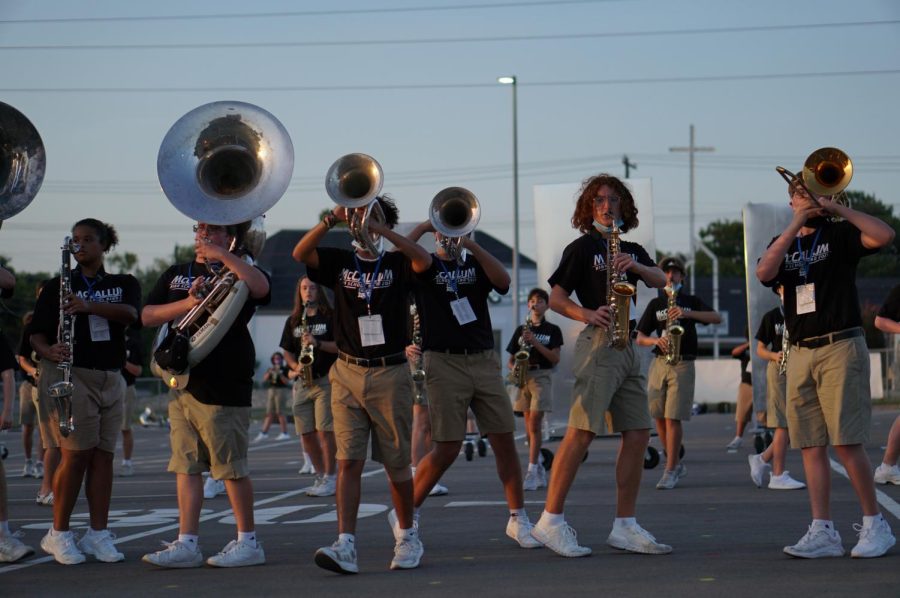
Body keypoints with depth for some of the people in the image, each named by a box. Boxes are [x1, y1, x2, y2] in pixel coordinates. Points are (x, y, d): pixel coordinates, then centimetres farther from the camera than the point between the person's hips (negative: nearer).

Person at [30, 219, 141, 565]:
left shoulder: (124, 284, 11)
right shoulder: (58, 287, 6)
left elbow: (130, 313, -11)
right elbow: (37, 334, 0)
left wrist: (90, 306, -27)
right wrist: (48, 351, -23)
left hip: (111, 379, 3)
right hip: (70, 375, -3)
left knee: (103, 455, 2)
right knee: (77, 453, -10)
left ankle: (98, 534, 7)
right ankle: (58, 534, -1)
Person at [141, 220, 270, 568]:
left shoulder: (237, 274, 0)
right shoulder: (176, 275, 17)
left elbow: (260, 288, -23)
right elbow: (147, 316, 8)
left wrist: (222, 254, -19)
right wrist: (186, 303, -8)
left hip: (223, 386, -6)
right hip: (182, 380, 6)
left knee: (231, 467, -3)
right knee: (186, 466, 5)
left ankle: (248, 542, 6)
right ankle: (187, 543, 7)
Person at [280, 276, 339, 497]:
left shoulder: (330, 317, 2)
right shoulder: (292, 321, 16)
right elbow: (287, 351, 19)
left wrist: (318, 343, -18)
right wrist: (295, 366, -1)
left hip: (325, 379, -5)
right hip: (301, 381, 5)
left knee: (325, 431, -11)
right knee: (306, 433, 3)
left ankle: (331, 479, -7)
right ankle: (321, 476, 15)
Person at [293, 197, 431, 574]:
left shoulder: (396, 264, 3)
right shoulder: (339, 262, 8)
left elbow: (424, 261, -18)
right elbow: (300, 253, -8)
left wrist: (382, 230, -24)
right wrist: (331, 220, -21)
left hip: (390, 373, -1)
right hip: (348, 373, 1)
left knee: (396, 463, 6)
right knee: (349, 461, -8)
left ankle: (407, 538, 22)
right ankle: (345, 546, -15)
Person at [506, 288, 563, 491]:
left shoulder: (552, 330, 5)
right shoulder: (521, 330, 14)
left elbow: (555, 358, -5)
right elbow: (511, 360, 15)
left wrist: (535, 342, -14)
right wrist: (514, 367, -8)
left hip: (542, 376, -4)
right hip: (523, 377, 4)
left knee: (534, 423, -14)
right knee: (529, 425, 5)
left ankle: (532, 472, -17)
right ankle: (540, 471, 13)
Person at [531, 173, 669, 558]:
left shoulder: (633, 250, 21)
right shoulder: (583, 247, 2)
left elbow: (659, 281, 4)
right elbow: (555, 299, -3)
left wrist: (635, 266, -14)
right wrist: (587, 315, -18)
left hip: (627, 347, 7)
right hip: (598, 343, -7)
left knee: (638, 434, 1)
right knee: (582, 432, -14)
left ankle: (624, 526, 5)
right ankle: (550, 521, -13)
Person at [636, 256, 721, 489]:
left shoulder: (692, 301, 9)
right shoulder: (655, 304, 14)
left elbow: (717, 318, -7)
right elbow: (640, 338, 11)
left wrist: (687, 313, -18)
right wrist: (656, 340, -11)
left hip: (683, 364, -3)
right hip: (659, 363, 3)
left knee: (673, 418, -10)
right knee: (658, 417, 2)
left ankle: (670, 472, -7)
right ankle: (676, 464, 19)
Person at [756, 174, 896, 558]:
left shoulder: (839, 235, 5)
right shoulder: (784, 243, 17)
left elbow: (884, 235, -14)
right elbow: (764, 273, -5)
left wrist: (838, 208, -9)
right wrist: (795, 225, -8)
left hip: (840, 347, -5)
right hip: (800, 353, 5)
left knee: (846, 442, -10)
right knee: (811, 446, 1)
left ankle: (875, 524, -1)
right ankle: (823, 532, 1)